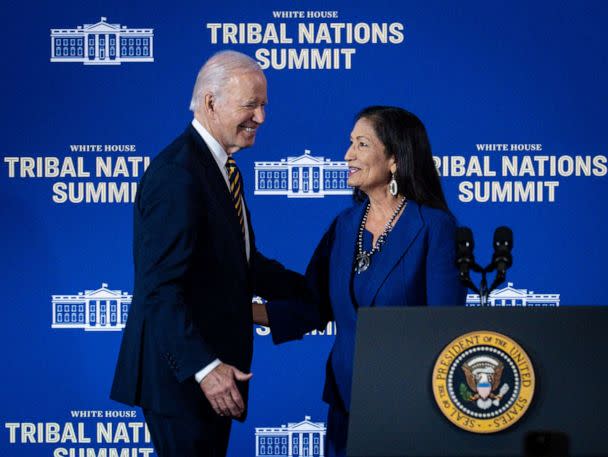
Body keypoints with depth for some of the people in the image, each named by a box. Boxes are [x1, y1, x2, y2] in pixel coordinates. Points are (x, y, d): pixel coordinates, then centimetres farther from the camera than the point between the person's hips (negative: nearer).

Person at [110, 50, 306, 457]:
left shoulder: (223, 169, 13)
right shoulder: (177, 175, -19)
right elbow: (160, 288, -25)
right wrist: (203, 367, -30)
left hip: (213, 366, 10)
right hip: (180, 371, -10)